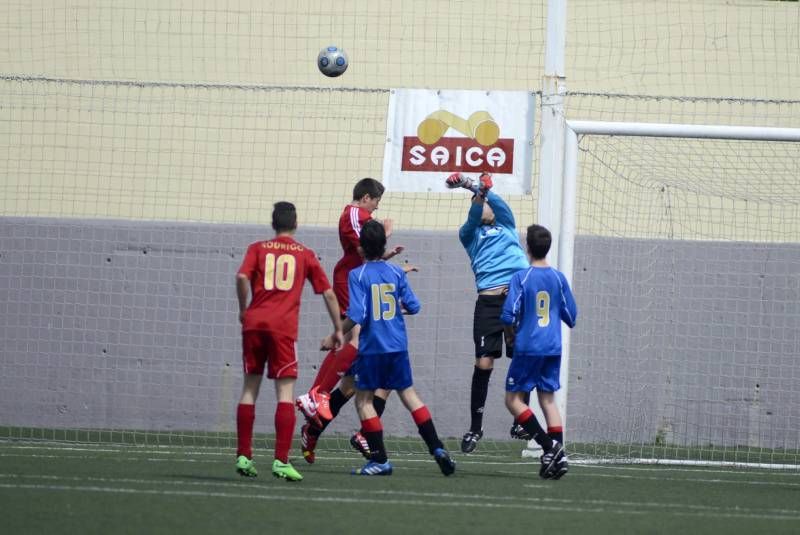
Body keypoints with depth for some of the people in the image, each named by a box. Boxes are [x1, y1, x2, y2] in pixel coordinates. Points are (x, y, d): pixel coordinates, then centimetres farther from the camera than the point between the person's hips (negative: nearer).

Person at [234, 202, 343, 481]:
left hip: (254, 323, 2)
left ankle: (243, 456, 9)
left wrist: (243, 310, 6)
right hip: (283, 327, -2)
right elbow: (328, 293, 11)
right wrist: (338, 329, 19)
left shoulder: (257, 249, 11)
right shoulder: (306, 255, 11)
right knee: (285, 392, -3)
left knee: (250, 387, 11)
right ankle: (281, 461, -12)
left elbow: (242, 277, -7)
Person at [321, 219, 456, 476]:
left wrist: (334, 337, -8)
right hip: (398, 346, 4)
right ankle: (437, 448, 8)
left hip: (371, 348, -4)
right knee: (408, 394, 14)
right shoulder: (396, 272, 3)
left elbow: (356, 315, -18)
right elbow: (413, 306, 5)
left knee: (364, 399, 6)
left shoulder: (358, 275, -10)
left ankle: (380, 459, 0)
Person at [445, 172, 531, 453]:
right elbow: (473, 218, -4)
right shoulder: (469, 233, 18)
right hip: (489, 300, -1)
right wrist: (478, 193, -24)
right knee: (484, 363, -8)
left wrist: (478, 189, -13)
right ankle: (475, 427, -1)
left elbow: (500, 204, 3)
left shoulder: (507, 227, 21)